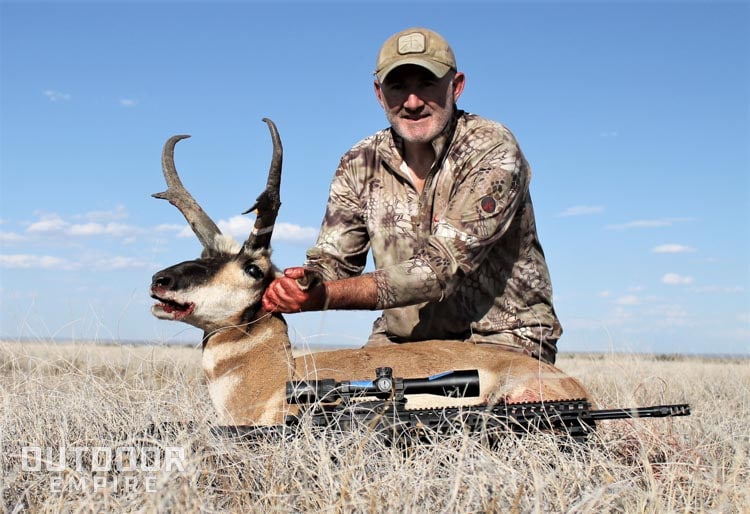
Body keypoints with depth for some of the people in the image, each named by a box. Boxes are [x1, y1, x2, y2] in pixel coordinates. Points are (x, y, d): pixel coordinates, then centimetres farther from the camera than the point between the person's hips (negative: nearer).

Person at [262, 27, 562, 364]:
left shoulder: (492, 150, -16)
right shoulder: (361, 164, 1)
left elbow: (441, 268, -25)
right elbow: (332, 261, 2)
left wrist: (323, 296, -32)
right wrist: (301, 283, -24)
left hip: (501, 337, -4)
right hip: (403, 340, 4)